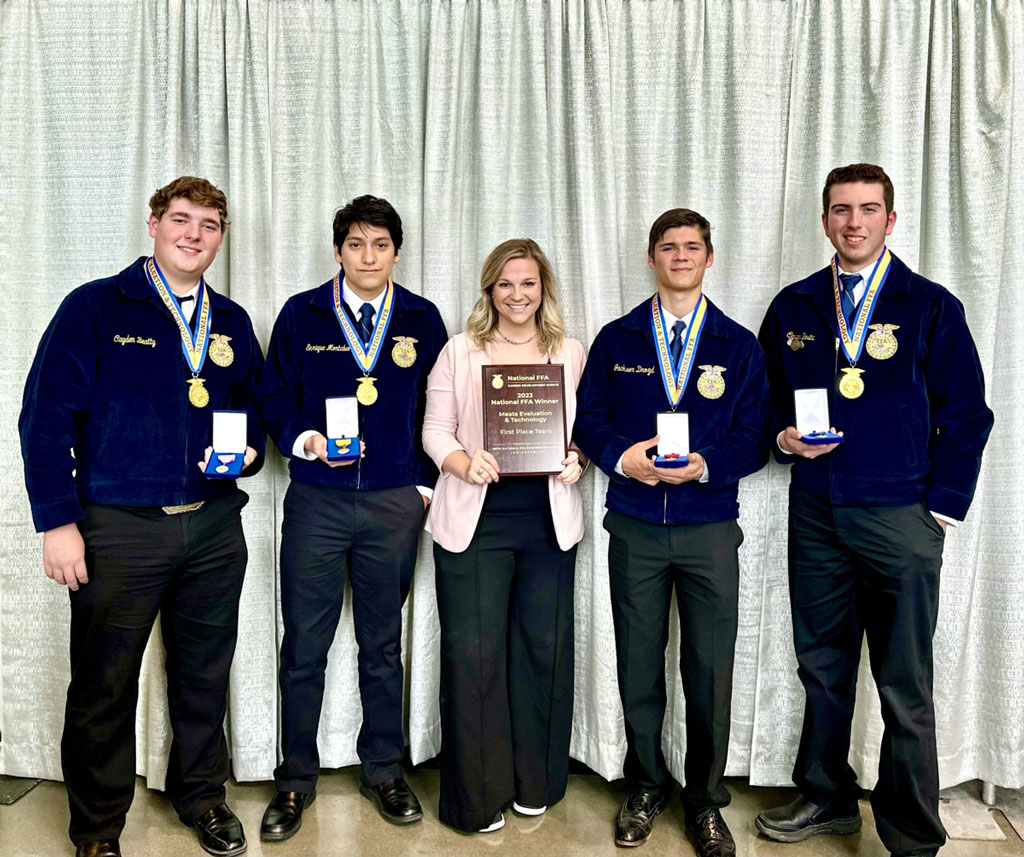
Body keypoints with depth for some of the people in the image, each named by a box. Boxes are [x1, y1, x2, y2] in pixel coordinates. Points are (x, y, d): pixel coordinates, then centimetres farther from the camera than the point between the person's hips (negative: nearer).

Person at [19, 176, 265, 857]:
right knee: (104, 686, 8)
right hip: (119, 528, -4)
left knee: (205, 674, 16)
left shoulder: (233, 324, 11)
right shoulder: (95, 308, -3)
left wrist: (249, 450, -3)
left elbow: (253, 408, 20)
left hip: (215, 526, 4)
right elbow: (46, 416, -7)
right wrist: (58, 521, -12)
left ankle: (201, 792, 37)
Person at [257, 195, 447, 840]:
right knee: (304, 646, 5)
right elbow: (274, 397, 5)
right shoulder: (302, 315, 5)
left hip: (395, 504, 1)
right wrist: (306, 441, -13)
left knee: (383, 644, 12)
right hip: (316, 501, 0)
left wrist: (425, 483, 4)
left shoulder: (423, 319, 7)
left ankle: (384, 770, 28)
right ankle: (296, 780, 23)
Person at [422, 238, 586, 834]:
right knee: (473, 653, 0)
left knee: (543, 648, 9)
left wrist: (578, 461, -10)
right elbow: (435, 430, 2)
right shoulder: (461, 351, 4)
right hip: (475, 521, -1)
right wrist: (465, 462, -16)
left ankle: (535, 783, 30)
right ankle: (478, 794, 19)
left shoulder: (572, 353, 9)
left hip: (549, 523, 2)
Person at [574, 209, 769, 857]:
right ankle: (646, 788, 29)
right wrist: (621, 455, -13)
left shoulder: (739, 346, 7)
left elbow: (754, 437, 1)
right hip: (634, 528, 1)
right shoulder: (617, 340, 9)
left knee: (711, 669, 4)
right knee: (639, 664, 9)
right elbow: (589, 416, 6)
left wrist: (705, 463, -17)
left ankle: (705, 802, 24)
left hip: (710, 529, 0)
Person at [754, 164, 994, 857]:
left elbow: (966, 415, -1)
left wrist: (942, 508, -6)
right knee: (822, 667, 14)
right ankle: (827, 799, 33)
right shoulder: (793, 307, 9)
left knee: (905, 685, 4)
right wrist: (783, 437, -5)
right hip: (815, 514, 3)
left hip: (900, 519, -3)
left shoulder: (931, 307, 0)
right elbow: (768, 397, 16)